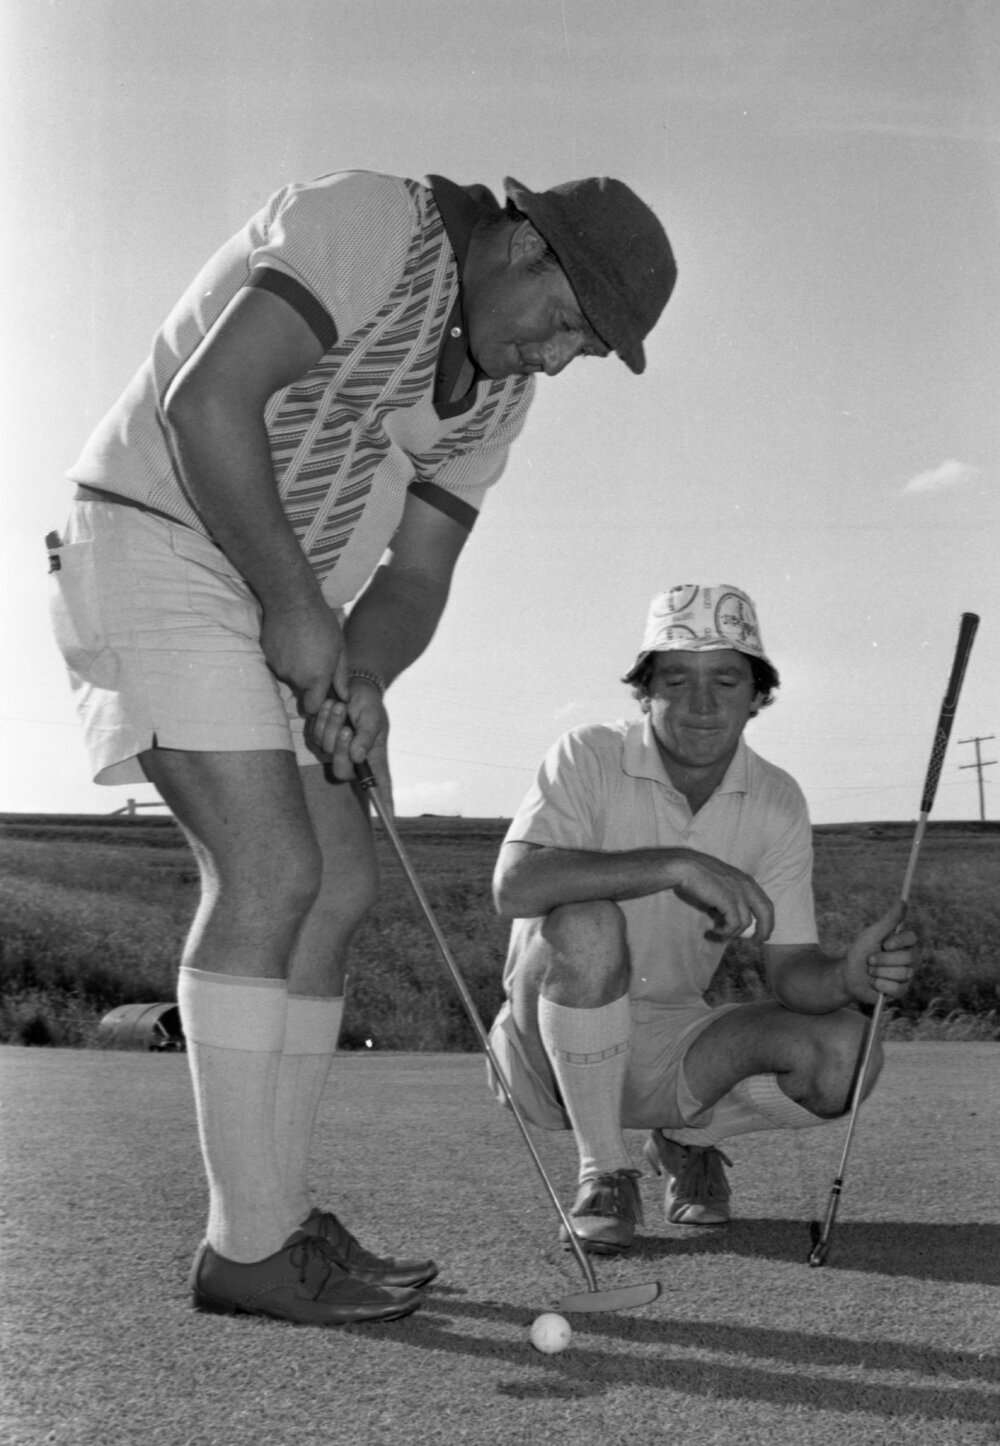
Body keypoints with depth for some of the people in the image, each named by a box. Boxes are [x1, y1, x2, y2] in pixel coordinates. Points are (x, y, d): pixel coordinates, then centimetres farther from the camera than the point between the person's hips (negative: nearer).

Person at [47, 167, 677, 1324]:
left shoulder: (496, 386, 9)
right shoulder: (368, 222, -16)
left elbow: (416, 574, 7)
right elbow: (205, 403, -26)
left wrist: (360, 679, -14)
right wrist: (299, 607, -21)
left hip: (279, 611, 9)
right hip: (155, 549, -9)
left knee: (338, 885, 4)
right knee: (271, 870, -17)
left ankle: (273, 1218, 10)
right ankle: (246, 1247, -10)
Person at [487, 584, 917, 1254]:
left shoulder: (778, 801, -2)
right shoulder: (590, 758, -14)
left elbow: (790, 968, -6)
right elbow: (515, 885, -32)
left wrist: (849, 976, -31)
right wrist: (676, 864, -39)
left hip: (671, 1043, 4)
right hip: (554, 1044, -3)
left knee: (846, 1051, -20)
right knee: (585, 924, -35)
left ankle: (685, 1142, 9)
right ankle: (604, 1173, -17)